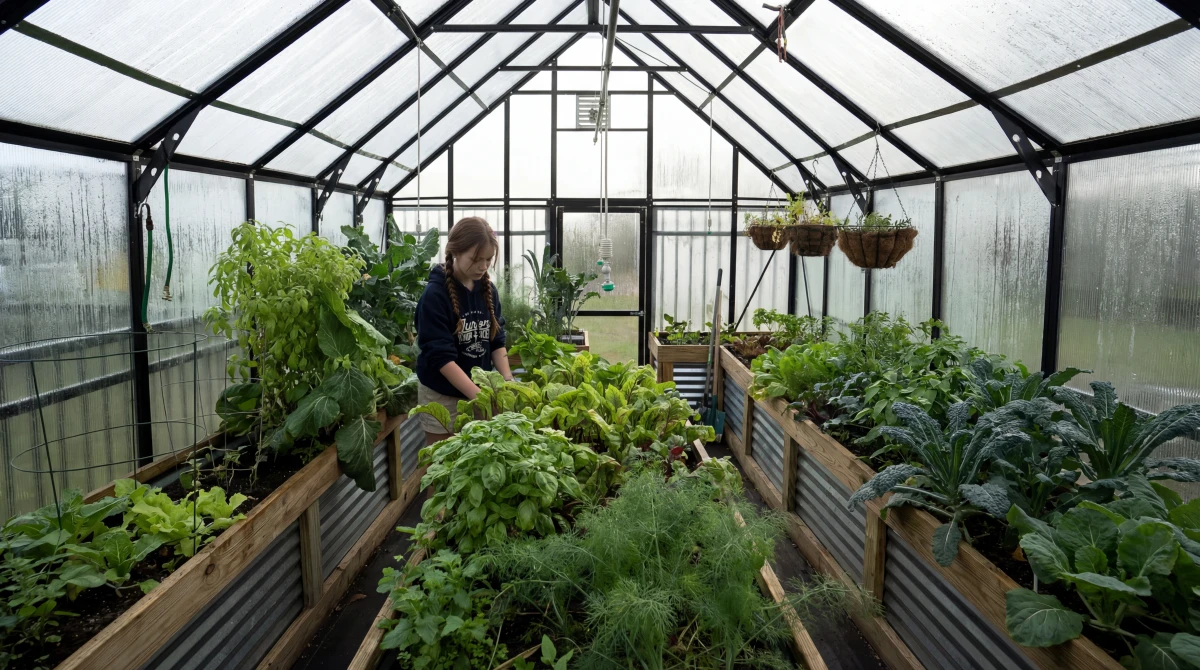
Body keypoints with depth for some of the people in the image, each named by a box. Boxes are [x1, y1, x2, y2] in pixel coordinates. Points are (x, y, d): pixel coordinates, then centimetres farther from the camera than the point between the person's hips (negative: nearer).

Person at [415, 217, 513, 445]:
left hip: (481, 390, 5)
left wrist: (508, 381, -9)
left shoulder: (488, 290, 1)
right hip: (443, 396, -5)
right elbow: (441, 356, -20)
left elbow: (497, 341, 7)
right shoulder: (435, 295, -16)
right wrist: (479, 396, -27)